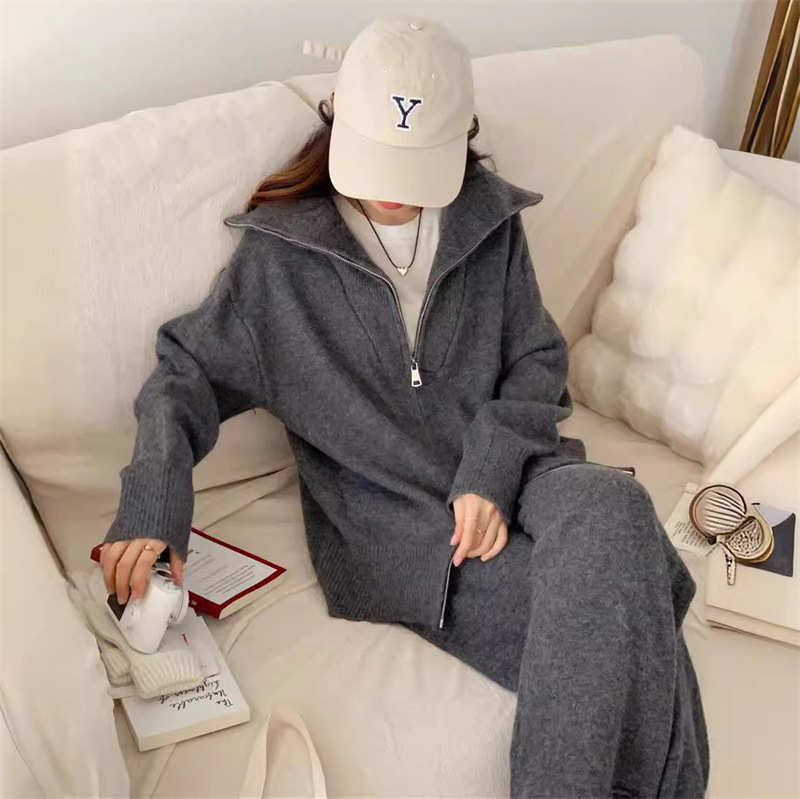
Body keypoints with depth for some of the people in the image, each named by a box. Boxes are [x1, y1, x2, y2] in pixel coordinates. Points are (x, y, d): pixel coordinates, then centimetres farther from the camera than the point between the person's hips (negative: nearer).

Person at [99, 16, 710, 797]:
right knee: (610, 606, -24)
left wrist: (493, 472, -10)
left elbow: (538, 361, 7)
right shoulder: (281, 249, -2)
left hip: (509, 482, 4)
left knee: (609, 505, -31)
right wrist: (154, 502, -16)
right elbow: (190, 371, 2)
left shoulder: (490, 220, 6)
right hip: (389, 530, -3)